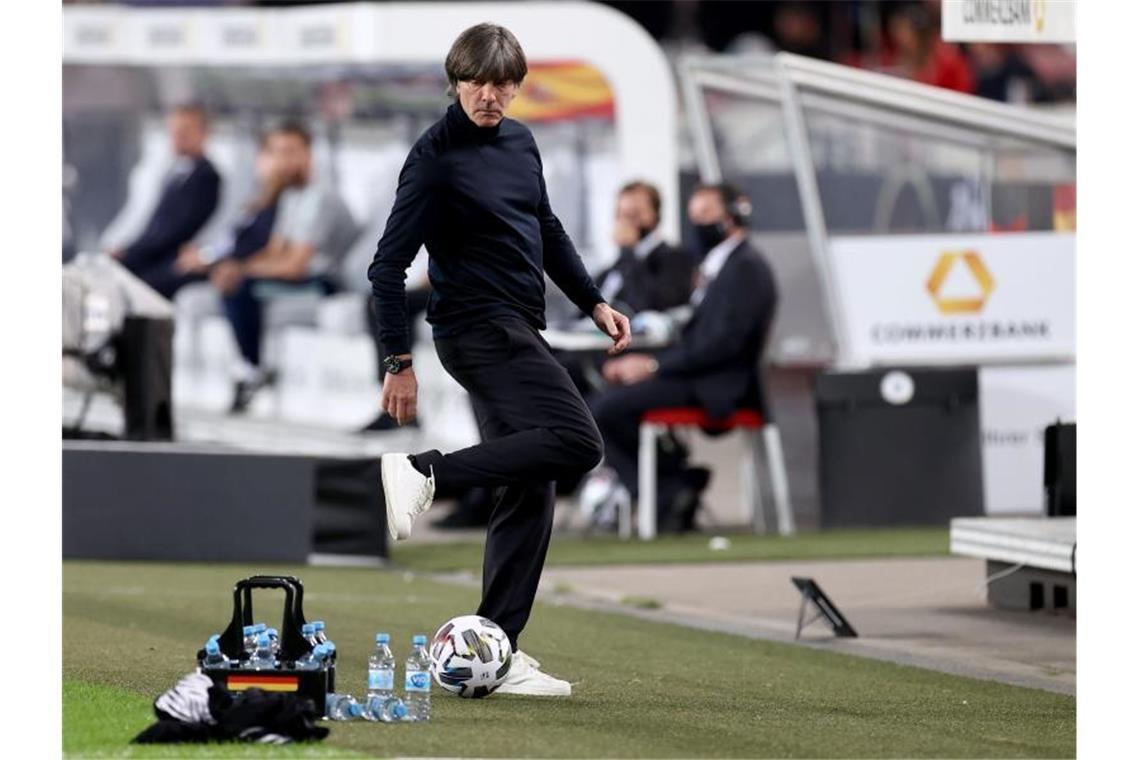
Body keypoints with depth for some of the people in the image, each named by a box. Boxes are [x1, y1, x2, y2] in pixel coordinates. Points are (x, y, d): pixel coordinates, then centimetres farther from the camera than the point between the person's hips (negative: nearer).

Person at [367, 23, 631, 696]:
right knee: (577, 441, -23)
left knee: (530, 488, 6)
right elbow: (389, 265, -12)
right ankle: (426, 474, -20)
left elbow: (547, 230, 26)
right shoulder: (436, 157, -12)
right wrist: (400, 363, -16)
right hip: (479, 328, -9)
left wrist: (594, 301, 19)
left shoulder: (520, 142, 12)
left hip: (519, 330, 9)